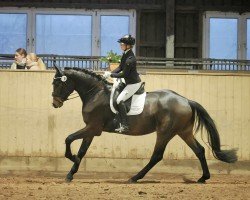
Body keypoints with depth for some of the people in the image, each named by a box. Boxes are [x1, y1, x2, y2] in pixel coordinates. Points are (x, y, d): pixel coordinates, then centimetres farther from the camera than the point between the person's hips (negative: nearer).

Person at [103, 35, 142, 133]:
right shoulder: (125, 54, 3)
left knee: (120, 100, -19)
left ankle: (124, 126, -20)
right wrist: (110, 73, -2)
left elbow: (124, 74, -22)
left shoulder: (130, 59, -27)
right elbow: (120, 68, 11)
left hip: (134, 84, -11)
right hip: (129, 82, 11)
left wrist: (111, 74, -14)